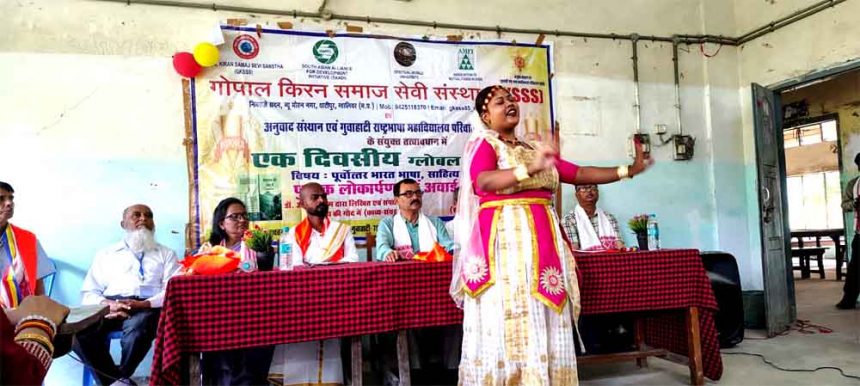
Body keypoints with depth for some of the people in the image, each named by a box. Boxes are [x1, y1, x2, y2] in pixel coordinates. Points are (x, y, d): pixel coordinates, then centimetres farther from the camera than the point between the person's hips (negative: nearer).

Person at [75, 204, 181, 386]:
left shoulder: (166, 254, 19)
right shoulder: (105, 254, 24)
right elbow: (88, 293, 14)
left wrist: (143, 304, -14)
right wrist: (107, 304, -10)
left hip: (147, 307, -2)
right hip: (109, 307, 2)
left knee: (138, 329, -37)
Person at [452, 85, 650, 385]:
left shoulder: (534, 149, 19)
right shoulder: (483, 143, -1)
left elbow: (579, 174, 17)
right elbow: (482, 182, -22)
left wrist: (628, 170, 13)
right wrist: (530, 169, -37)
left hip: (542, 240, 7)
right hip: (506, 239, -6)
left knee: (547, 325, 6)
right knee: (511, 323, -8)